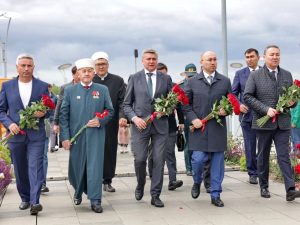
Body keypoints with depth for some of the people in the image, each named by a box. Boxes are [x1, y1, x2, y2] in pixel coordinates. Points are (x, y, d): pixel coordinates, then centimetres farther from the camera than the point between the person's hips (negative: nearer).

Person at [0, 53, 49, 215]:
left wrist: (43, 113, -15)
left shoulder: (42, 86, 5)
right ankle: (25, 198, 25)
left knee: (35, 167, -11)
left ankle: (35, 202, -14)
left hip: (36, 135, -1)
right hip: (15, 134, 2)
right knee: (20, 170, 10)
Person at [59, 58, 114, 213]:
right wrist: (65, 137, -6)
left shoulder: (103, 90, 7)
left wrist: (100, 121, -11)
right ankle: (78, 192, 37)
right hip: (76, 135, 1)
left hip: (96, 135, -1)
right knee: (77, 167, 11)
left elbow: (110, 111, 8)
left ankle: (95, 200, 0)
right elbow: (63, 115, 2)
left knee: (95, 166, -6)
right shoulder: (69, 90, 6)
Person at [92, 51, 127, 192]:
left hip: (111, 124, 1)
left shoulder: (118, 81, 7)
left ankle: (108, 181, 18)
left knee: (110, 152, 7)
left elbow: (122, 101, 0)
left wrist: (122, 116, -15)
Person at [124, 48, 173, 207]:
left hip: (160, 125, 1)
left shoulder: (166, 78, 10)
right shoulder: (134, 78, 7)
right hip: (140, 124, -1)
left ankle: (155, 195, 11)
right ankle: (140, 186, 24)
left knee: (159, 161, 0)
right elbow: (126, 104, 6)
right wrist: (134, 118, -10)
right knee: (140, 159, -4)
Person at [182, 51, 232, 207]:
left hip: (218, 128, 1)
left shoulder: (225, 81, 9)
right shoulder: (192, 82, 6)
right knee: (198, 159, -8)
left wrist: (226, 110, -7)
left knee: (217, 161, 3)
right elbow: (185, 103, 6)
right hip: (199, 127, -1)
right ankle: (197, 182, 25)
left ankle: (215, 195, 14)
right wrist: (193, 119, -7)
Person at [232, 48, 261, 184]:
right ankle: (252, 173, 13)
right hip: (247, 114, 1)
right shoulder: (240, 74, 9)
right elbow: (234, 93, 9)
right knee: (250, 146, 4)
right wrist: (239, 105, -9)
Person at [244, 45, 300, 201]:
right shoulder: (255, 75, 0)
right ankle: (264, 187, 22)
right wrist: (266, 109, -16)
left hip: (283, 123, 2)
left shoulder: (287, 75, 12)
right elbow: (247, 96, -7)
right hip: (263, 123, -2)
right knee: (263, 156, 10)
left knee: (284, 156, -4)